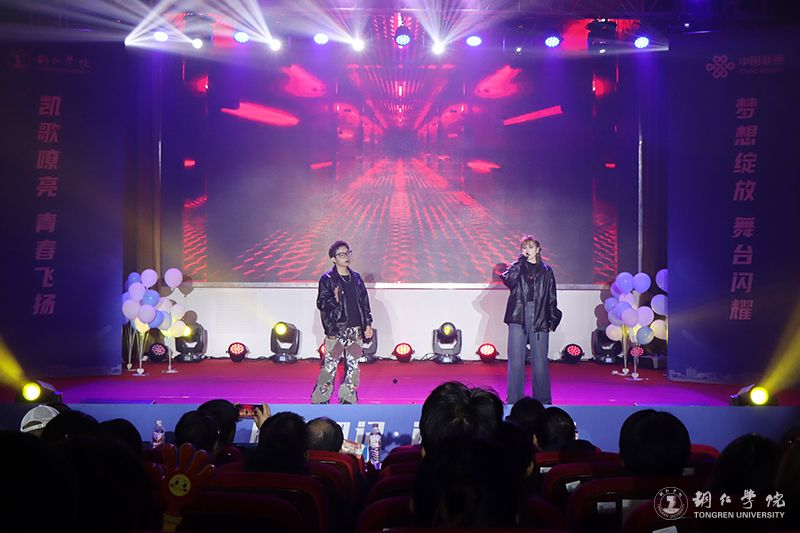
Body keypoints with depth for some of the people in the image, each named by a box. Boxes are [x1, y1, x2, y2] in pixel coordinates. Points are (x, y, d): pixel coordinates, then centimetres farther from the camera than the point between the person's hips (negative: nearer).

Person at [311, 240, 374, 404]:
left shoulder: (356, 277, 12)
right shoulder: (327, 279, -4)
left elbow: (364, 301, 15)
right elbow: (321, 303, -8)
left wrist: (368, 324, 11)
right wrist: (334, 300, -27)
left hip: (355, 329, 5)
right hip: (336, 329, -5)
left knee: (353, 365, 8)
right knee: (330, 366, -5)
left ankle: (348, 397, 20)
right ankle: (320, 398, 6)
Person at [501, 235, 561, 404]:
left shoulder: (546, 271, 13)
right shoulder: (516, 267, 11)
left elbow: (551, 298, 13)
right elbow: (508, 279, -12)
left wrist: (553, 320, 6)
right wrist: (520, 261, -6)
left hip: (540, 319, 1)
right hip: (518, 317, 0)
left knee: (540, 360, 0)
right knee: (516, 360, -2)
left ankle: (542, 400, 10)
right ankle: (514, 400, 4)